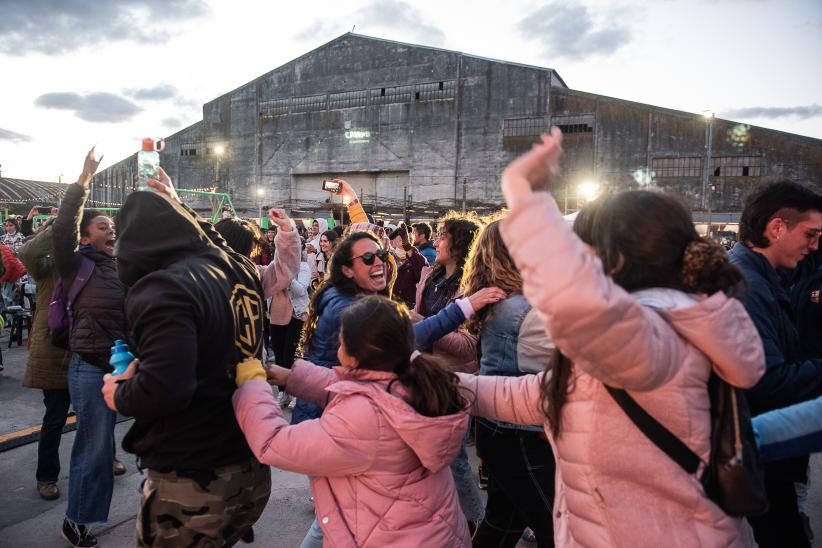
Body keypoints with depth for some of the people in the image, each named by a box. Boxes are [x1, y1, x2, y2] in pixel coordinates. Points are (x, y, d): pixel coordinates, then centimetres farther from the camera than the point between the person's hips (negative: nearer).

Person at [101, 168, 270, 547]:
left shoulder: (162, 288, -21)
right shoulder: (239, 269, 2)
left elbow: (164, 388, -31)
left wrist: (119, 394, -11)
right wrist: (176, 207, 35)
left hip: (193, 481, -7)